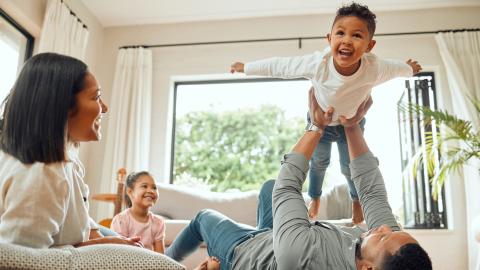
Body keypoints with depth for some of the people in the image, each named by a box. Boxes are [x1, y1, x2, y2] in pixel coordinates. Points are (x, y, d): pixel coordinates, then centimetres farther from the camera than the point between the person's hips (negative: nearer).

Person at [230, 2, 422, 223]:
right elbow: (279, 66, -26)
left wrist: (410, 68, 11)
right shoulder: (316, 64, -40)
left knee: (350, 166, 16)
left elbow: (397, 68, -12)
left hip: (352, 122, 0)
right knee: (318, 162, 22)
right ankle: (315, 199, 53)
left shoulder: (375, 69, -37)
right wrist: (245, 67, -15)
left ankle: (357, 200, 51)